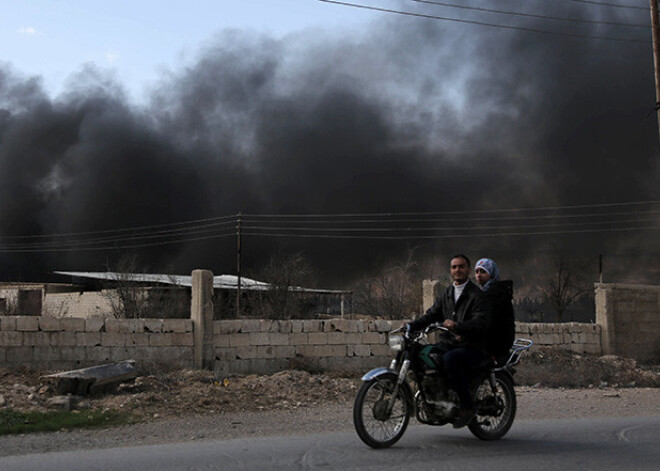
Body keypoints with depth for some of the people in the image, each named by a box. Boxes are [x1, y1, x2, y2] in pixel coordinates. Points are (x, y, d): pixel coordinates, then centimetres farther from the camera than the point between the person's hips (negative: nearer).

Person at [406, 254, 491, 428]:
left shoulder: (477, 294, -6)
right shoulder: (446, 294, 18)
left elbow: (482, 322, -18)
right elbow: (431, 314, 14)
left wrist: (458, 325, -34)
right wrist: (410, 326, -3)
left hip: (473, 347, -8)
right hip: (451, 344, 8)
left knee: (449, 359, -35)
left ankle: (467, 406, -22)